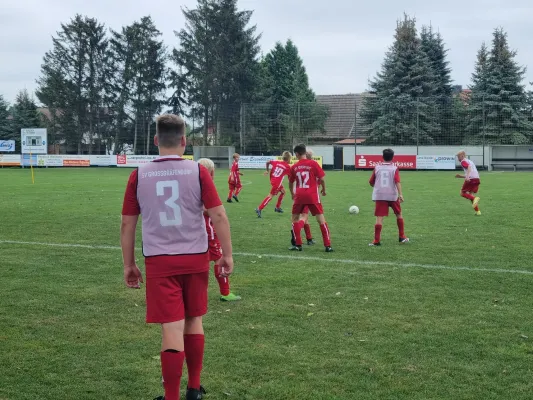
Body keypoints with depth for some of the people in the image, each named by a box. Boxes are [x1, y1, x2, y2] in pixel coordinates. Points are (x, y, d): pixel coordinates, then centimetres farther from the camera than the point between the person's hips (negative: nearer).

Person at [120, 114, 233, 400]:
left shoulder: (138, 176, -1)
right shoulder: (198, 171, -4)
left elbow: (127, 225, 4)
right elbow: (219, 216, -6)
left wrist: (128, 265, 13)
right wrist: (227, 255, 3)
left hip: (159, 261, -1)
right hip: (196, 258, 1)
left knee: (172, 328, 1)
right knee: (193, 320, 18)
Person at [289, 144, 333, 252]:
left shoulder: (294, 167, 4)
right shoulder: (313, 163, -3)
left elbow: (291, 183, 16)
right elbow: (322, 179, -5)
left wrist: (292, 194, 34)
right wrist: (323, 190, 14)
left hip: (299, 196, 1)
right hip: (312, 195, -1)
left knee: (295, 218, 17)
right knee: (321, 219, 3)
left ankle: (298, 245, 12)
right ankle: (327, 246, 0)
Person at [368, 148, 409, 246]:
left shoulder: (377, 168, 5)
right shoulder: (394, 168, 0)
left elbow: (371, 183, 9)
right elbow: (397, 181, -15)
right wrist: (400, 194, -21)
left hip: (379, 196, 0)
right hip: (393, 195, 0)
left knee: (379, 218, -4)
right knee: (399, 214, 20)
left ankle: (376, 240, -11)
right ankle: (402, 237, 24)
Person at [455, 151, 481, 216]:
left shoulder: (463, 161, 2)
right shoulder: (470, 161, 30)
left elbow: (469, 167, -18)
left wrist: (467, 177, -31)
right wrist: (461, 176, 32)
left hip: (471, 179, -8)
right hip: (477, 179, 8)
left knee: (462, 193, 4)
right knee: (471, 194, 15)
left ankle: (475, 198, -22)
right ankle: (478, 211, 3)